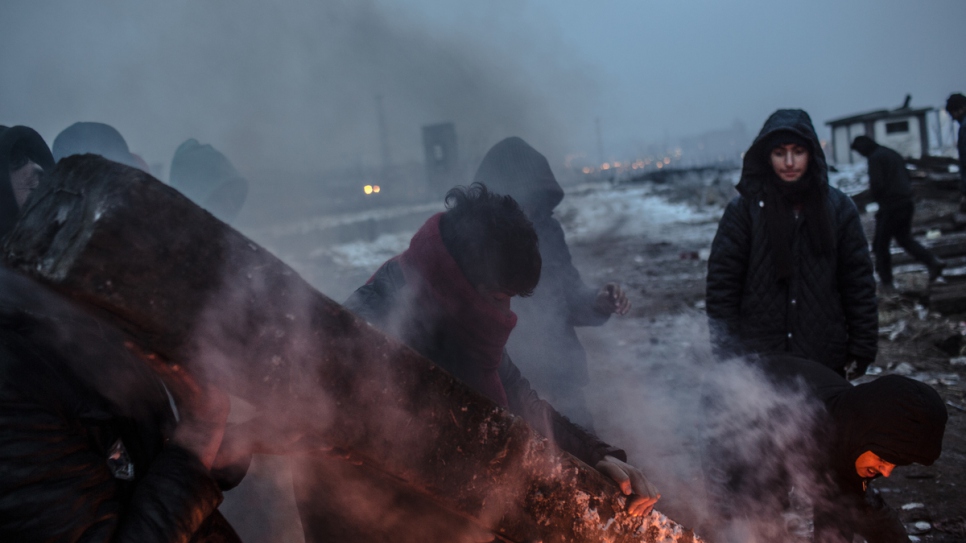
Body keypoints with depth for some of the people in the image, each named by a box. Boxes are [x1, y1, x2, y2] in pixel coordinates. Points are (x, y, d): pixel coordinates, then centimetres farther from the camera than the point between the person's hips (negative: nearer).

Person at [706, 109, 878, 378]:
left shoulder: (838, 207, 3)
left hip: (824, 358, 2)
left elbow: (858, 281, 5)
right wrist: (727, 352, -6)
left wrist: (862, 347, 2)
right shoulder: (744, 209, -3)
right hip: (757, 361, -2)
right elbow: (721, 282, -3)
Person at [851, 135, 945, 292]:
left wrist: (876, 197, 1)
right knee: (905, 239, 20)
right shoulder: (894, 154, 15)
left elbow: (876, 184, -19)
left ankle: (886, 282, 7)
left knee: (880, 244, 4)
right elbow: (907, 178, 19)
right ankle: (933, 261, 3)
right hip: (907, 203, 9)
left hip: (890, 207, -8)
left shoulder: (875, 158, -11)